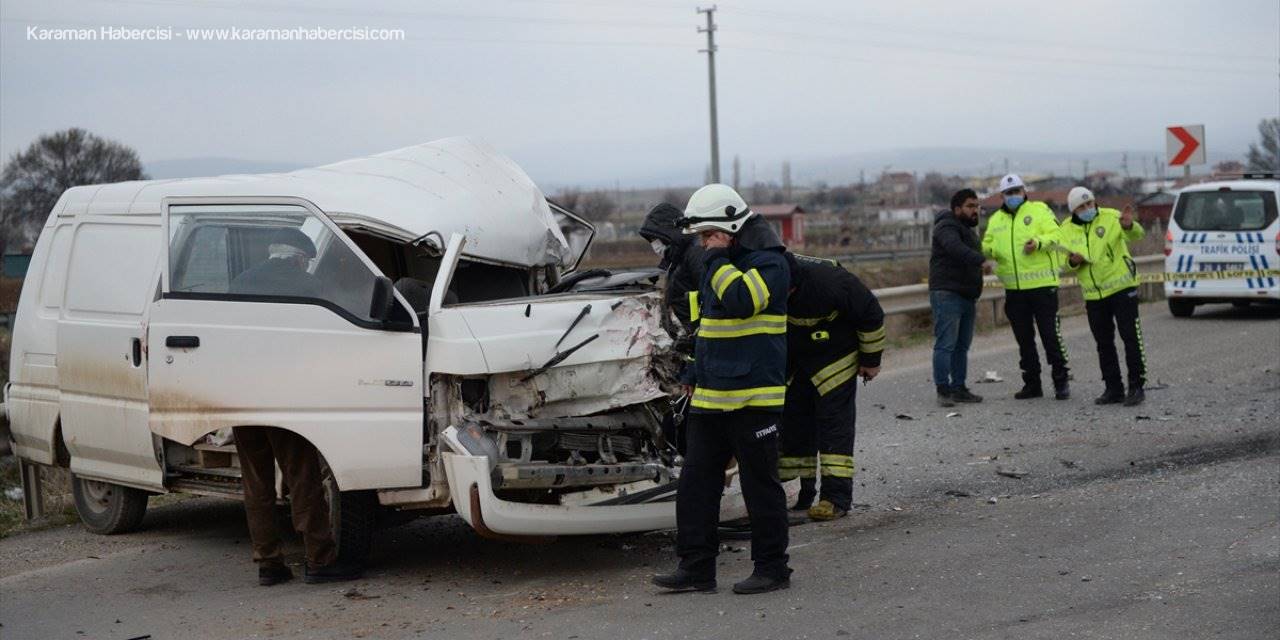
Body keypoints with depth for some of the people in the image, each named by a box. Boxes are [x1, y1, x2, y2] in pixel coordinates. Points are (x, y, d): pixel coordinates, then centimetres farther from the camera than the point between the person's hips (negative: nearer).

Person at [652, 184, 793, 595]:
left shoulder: (769, 263, -10)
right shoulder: (720, 264, 18)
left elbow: (741, 302, -29)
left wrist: (718, 260, -16)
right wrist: (694, 374, 24)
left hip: (754, 398, -9)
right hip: (710, 398, 9)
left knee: (760, 484, 0)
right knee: (696, 481, 6)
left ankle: (772, 568, 9)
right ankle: (696, 568, 11)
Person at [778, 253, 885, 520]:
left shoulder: (830, 281, -34)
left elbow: (871, 315, -18)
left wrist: (870, 359, -8)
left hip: (833, 358, -5)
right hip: (790, 362, 5)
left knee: (835, 421, -10)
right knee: (792, 421, 5)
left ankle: (836, 496, -10)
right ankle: (802, 495, 14)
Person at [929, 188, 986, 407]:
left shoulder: (968, 230, 24)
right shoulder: (947, 227, -9)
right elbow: (956, 249, -30)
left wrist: (975, 299, 30)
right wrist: (982, 260, -43)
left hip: (966, 297, 10)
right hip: (947, 296, -10)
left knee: (962, 346, 10)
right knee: (945, 344, -10)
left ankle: (959, 388, 14)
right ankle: (943, 391, -10)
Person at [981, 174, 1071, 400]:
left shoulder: (1039, 210, 1)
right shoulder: (996, 219, 15)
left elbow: (1055, 235, -8)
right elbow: (987, 245, 17)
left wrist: (1039, 243, -26)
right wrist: (990, 250, -6)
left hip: (1042, 284, -5)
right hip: (1014, 288, 5)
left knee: (1050, 334, -5)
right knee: (1024, 338, 10)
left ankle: (1061, 381, 4)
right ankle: (1032, 384, 19)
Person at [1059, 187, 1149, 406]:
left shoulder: (1110, 217, -12)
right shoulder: (1066, 230, 1)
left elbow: (1137, 235, -27)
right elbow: (1065, 263, 10)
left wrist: (1129, 226, -50)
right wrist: (1073, 262, -14)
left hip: (1121, 287, -5)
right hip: (1093, 295, 5)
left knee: (1131, 338, -4)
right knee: (1104, 344, 11)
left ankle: (1137, 387, 1)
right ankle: (1113, 389, 19)